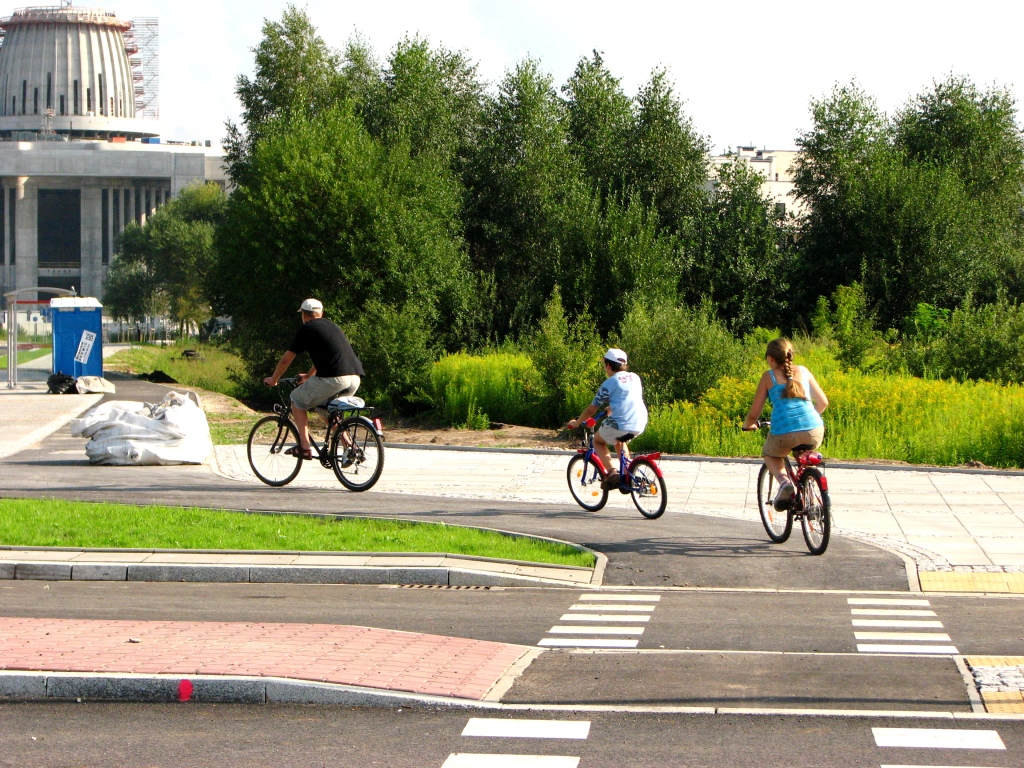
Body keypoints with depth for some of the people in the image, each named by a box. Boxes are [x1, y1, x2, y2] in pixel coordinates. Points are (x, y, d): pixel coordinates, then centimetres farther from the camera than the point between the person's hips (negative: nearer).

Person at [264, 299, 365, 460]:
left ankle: (304, 447, 6)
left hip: (332, 380, -7)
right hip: (354, 380, 7)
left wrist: (273, 380, 28)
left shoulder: (307, 329, 6)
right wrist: (309, 376, 58)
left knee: (297, 399, 16)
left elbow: (286, 359, 11)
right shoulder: (333, 327, 27)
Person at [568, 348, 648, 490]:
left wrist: (576, 423, 15)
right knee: (619, 442, 35)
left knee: (598, 441, 21)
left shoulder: (609, 383, -3)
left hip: (619, 424, -6)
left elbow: (591, 409, 0)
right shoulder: (635, 378, 14)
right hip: (640, 425, 6)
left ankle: (611, 473, 2)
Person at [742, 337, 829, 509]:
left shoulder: (768, 376, 9)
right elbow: (823, 402, 22)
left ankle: (783, 481, 2)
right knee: (805, 450, 39)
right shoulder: (804, 371, 17)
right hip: (814, 433, 3)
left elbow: (754, 414, 8)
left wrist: (747, 425, 31)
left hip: (784, 435, -3)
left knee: (769, 454, 31)